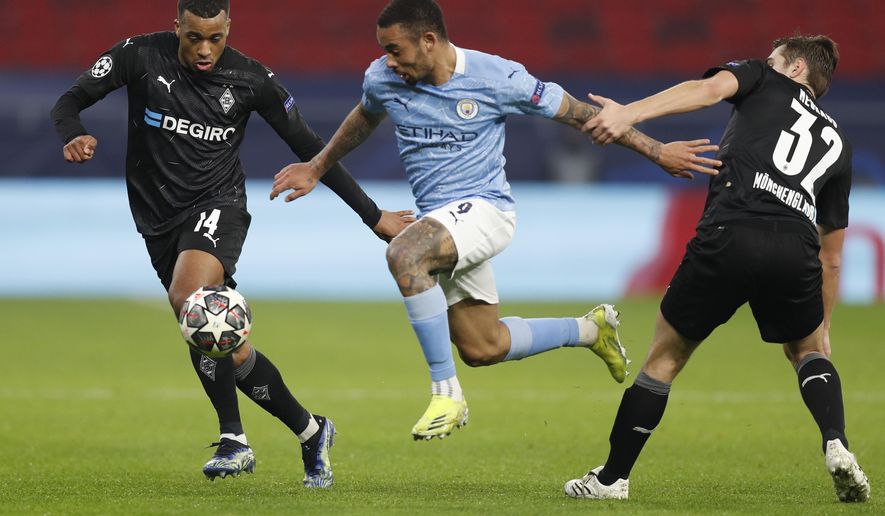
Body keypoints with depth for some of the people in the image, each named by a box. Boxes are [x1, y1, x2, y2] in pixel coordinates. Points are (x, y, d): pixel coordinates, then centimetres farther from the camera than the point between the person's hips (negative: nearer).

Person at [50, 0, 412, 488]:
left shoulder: (251, 80, -5)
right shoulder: (140, 56, -5)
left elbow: (310, 149, 4)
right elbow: (69, 102, -2)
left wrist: (373, 215, 6)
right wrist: (74, 137, -27)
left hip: (216, 208, -3)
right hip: (159, 221, 3)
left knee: (188, 298, -33)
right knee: (229, 354, 2)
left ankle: (233, 439, -28)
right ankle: (310, 432, 21)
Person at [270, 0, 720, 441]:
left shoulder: (497, 78, -16)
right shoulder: (381, 79, -4)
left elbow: (579, 114, -6)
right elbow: (364, 119, 22)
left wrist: (656, 151, -3)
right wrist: (316, 169, 28)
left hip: (483, 209, -7)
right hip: (440, 221, 7)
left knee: (404, 254, -35)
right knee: (482, 349, 9)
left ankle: (446, 392, -27)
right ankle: (591, 329, 34)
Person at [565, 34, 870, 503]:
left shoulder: (766, 81, 22)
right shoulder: (836, 143, 31)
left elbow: (711, 88, -3)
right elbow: (830, 258, 34)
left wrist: (630, 112, -15)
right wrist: (823, 327, 43)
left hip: (728, 235, -3)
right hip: (796, 249, 3)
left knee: (665, 356, 14)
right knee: (808, 349, 29)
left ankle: (612, 477, 20)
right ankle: (836, 446, 4)